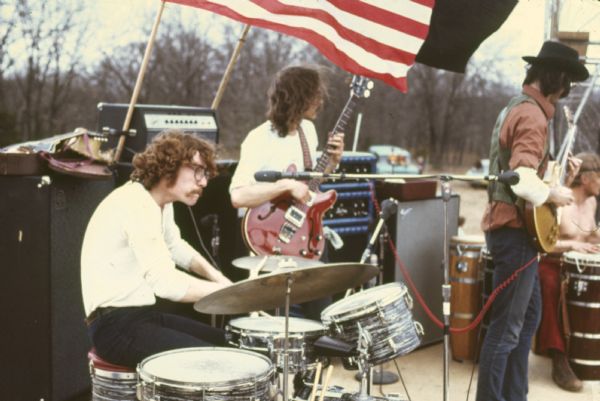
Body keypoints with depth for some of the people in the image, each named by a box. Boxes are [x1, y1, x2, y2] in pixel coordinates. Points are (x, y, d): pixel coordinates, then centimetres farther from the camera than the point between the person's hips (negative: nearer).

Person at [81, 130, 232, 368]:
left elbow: (175, 246, 27)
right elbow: (165, 282, -31)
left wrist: (214, 276, 11)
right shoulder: (136, 205, -21)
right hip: (115, 325, -10)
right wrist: (226, 291, -22)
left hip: (143, 314, 10)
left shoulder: (159, 202, 10)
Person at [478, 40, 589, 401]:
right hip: (516, 230, -11)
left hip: (511, 226, 11)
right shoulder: (532, 116, -17)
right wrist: (553, 195, -14)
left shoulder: (515, 108, 15)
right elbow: (522, 178, -29)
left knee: (529, 315, 18)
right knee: (507, 327, -4)